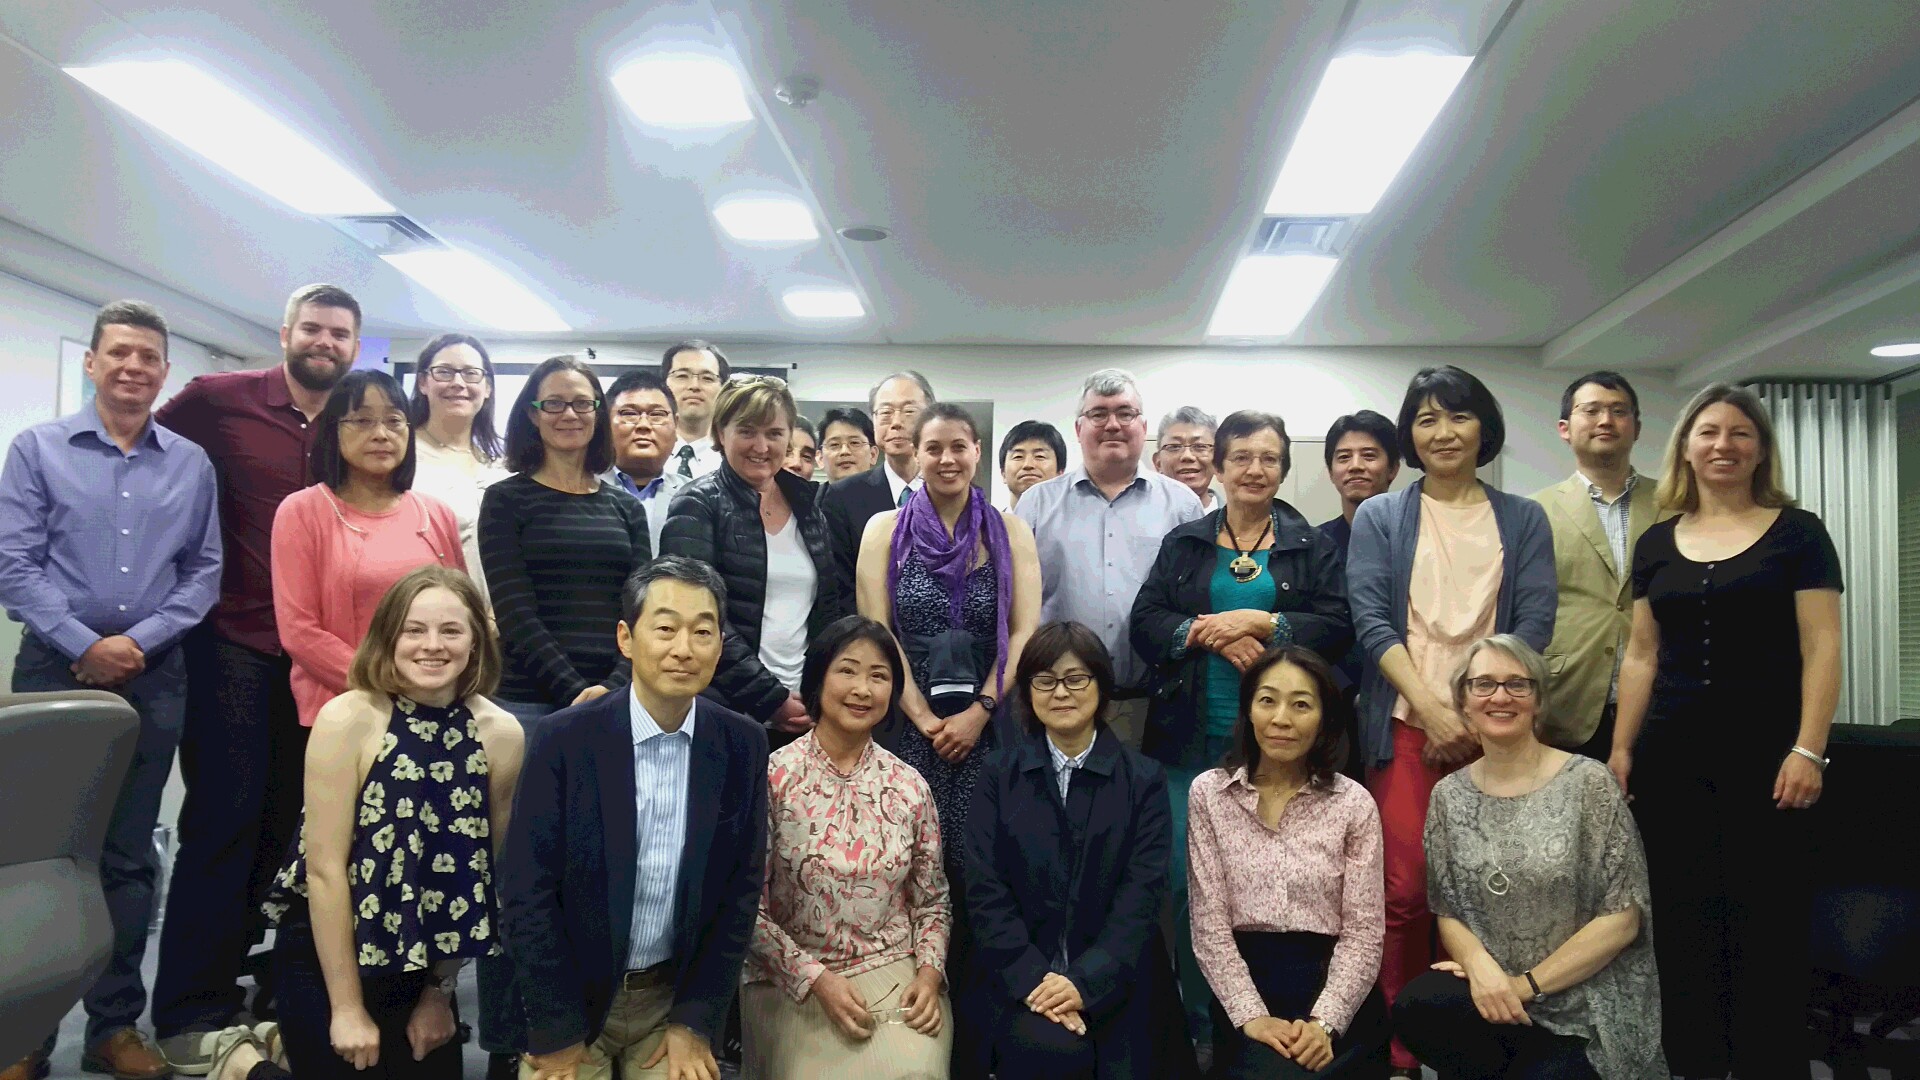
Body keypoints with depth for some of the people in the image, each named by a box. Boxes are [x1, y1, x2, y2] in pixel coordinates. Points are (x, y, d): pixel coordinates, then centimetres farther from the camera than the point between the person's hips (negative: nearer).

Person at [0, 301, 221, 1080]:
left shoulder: (192, 465, 7)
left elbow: (204, 573, 5)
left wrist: (139, 642, -8)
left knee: (128, 855, 8)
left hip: (154, 678, 2)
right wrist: (85, 645, -12)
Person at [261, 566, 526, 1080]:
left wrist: (440, 991, 5)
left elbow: (478, 871, 0)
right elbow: (325, 869, -17)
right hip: (325, 954, -3)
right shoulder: (347, 720, -18)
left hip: (420, 961, 4)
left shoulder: (502, 735, -9)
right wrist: (347, 1008, -13)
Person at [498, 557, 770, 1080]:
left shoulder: (744, 746, -7)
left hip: (677, 997, 2)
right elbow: (526, 889, -11)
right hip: (569, 998, -2)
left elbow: (741, 889, -1)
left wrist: (696, 1022, -3)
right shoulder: (564, 739, -14)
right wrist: (558, 1034, -9)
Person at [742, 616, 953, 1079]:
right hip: (795, 985, -2)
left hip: (898, 977, 2)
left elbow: (932, 902, 11)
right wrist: (816, 979, -13)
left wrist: (928, 974, -6)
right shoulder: (773, 777, -7)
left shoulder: (911, 787, 3)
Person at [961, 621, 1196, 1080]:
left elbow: (1142, 893, -4)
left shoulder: (1144, 779, 5)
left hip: (1115, 980, 1)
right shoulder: (999, 776, 6)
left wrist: (1084, 981, -17)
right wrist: (1034, 979, -16)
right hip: (1021, 977, -1)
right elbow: (986, 891, -2)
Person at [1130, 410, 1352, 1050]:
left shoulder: (1312, 547, 7)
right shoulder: (1183, 543, 10)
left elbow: (1337, 628, -4)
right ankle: (1196, 1022, 18)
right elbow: (1143, 622, 1)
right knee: (1187, 878, 1)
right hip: (1191, 738, 1)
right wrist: (1211, 633, -15)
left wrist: (1262, 623, -16)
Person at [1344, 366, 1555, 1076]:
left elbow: (1534, 621, 2)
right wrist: (1432, 708, -12)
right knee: (1407, 889, -7)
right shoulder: (1379, 518, 9)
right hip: (1406, 722, -1)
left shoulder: (1523, 520, 11)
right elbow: (1371, 621, -1)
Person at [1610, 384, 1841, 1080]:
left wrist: (1808, 749, -13)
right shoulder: (1657, 543, 10)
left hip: (1766, 754, -3)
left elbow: (1821, 648, -4)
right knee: (1684, 919, 7)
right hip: (1673, 758, 3)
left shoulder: (1797, 533, 2)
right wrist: (1621, 749, 6)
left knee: (1767, 922, 0)